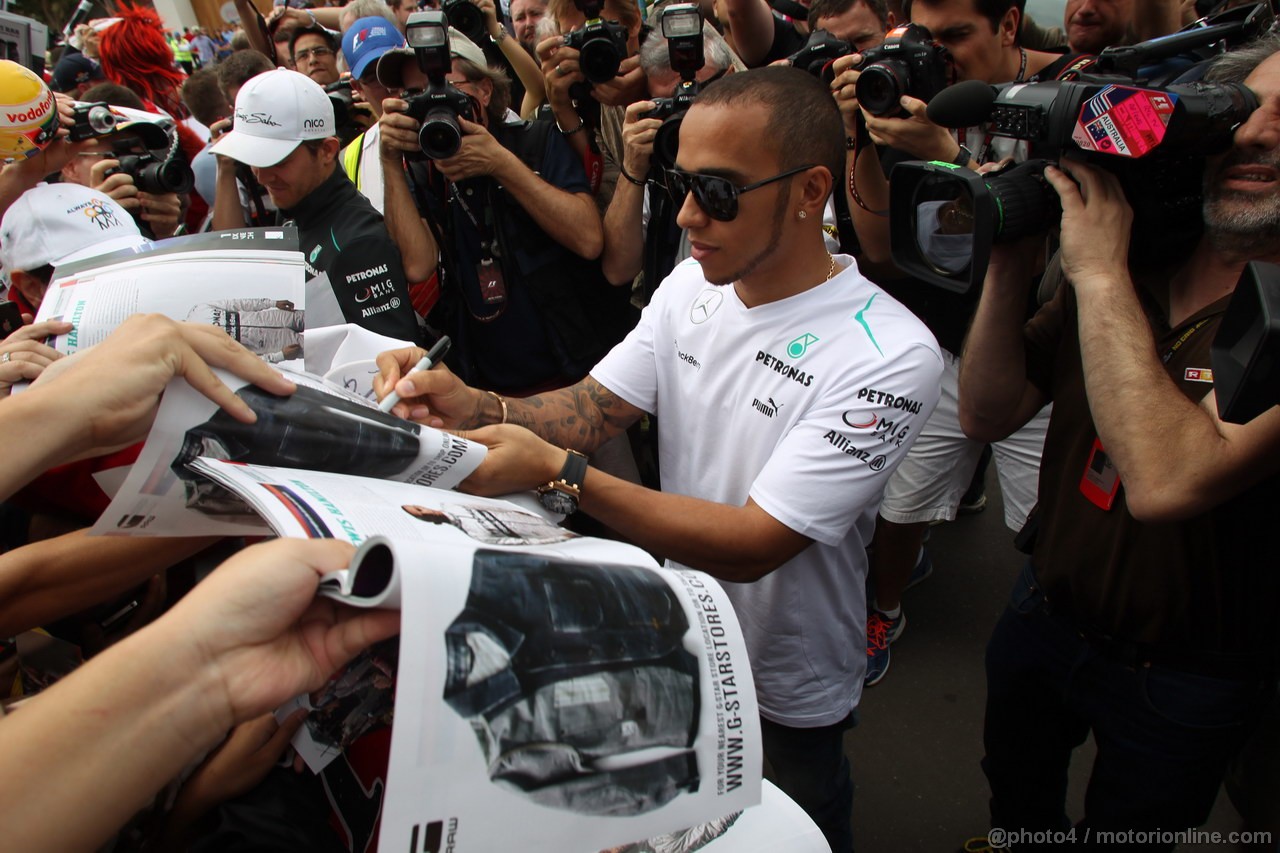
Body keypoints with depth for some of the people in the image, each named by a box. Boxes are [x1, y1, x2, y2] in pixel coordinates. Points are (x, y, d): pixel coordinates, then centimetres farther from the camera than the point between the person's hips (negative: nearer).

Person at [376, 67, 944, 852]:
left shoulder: (887, 358, -29)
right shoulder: (692, 287, -8)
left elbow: (750, 547, -32)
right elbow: (592, 407, -6)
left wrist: (556, 470, -37)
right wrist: (477, 409, -26)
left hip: (786, 697, -5)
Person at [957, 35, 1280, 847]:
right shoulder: (1137, 260, -7)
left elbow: (1164, 481, -40)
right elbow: (987, 415, -8)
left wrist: (1099, 272, -34)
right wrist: (1012, 259, -20)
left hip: (1181, 678, -4)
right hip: (1045, 609, 5)